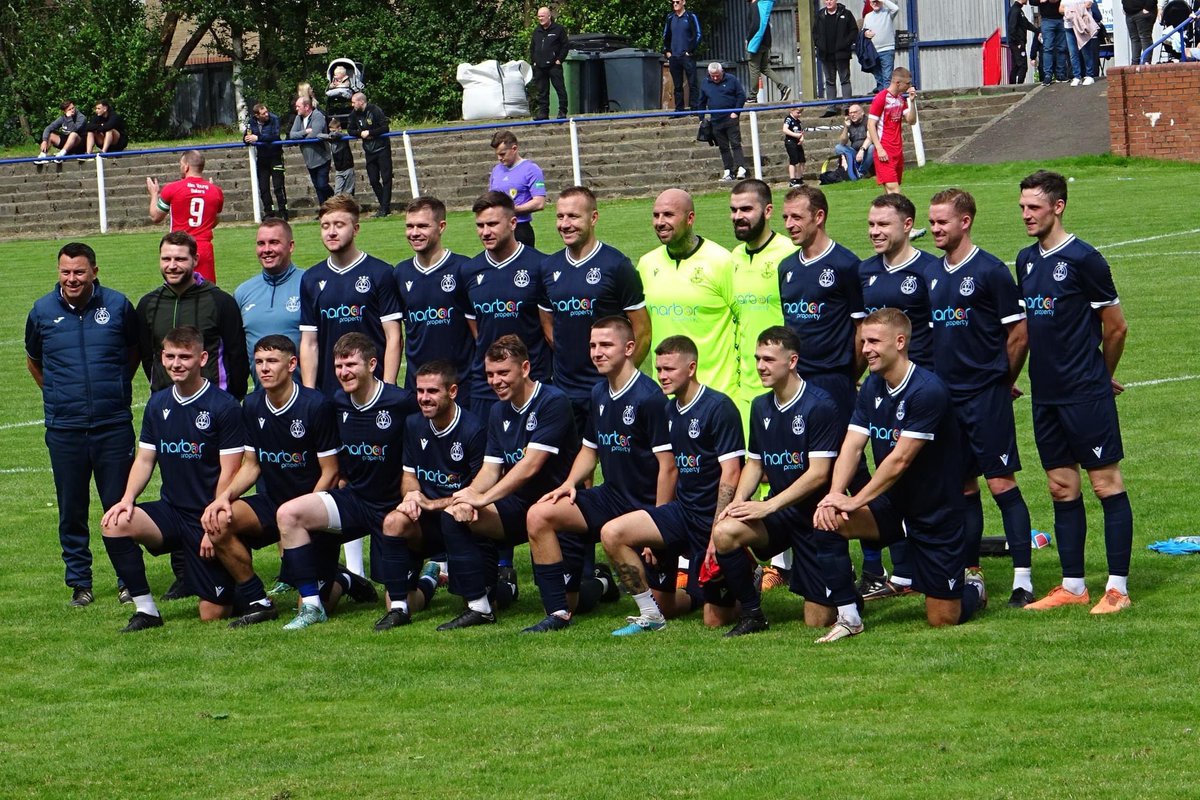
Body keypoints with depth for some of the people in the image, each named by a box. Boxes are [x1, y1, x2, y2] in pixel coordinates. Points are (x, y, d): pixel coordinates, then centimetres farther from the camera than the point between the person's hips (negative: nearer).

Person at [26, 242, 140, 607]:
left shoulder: (118, 305, -1)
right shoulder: (42, 311, 2)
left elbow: (135, 350, 17)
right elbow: (33, 360, 20)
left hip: (113, 425, -1)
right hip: (64, 429, 1)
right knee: (71, 511, 4)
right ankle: (79, 583, 14)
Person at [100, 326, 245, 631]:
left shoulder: (223, 406, -11)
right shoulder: (158, 404, 7)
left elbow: (228, 472, -11)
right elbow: (145, 459, 9)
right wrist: (128, 498, -10)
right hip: (171, 511, 5)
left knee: (214, 615, -8)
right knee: (116, 523, -24)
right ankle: (146, 611, -12)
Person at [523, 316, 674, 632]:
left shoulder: (649, 398, -16)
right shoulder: (599, 394, 9)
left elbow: (668, 466, -17)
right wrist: (570, 483, 2)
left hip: (645, 506, -7)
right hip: (610, 497, 7)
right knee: (539, 515, -13)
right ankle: (558, 613, -11)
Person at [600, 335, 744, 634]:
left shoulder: (718, 407, -14)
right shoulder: (670, 411, 9)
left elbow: (730, 475, -18)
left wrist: (717, 533, -22)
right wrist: (654, 535, 12)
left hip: (713, 517, -7)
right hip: (682, 510, 7)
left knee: (716, 620, -4)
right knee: (612, 534, -15)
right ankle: (650, 615, 2)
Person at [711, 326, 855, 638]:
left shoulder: (820, 406, -16)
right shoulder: (761, 407, 7)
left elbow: (818, 474, -19)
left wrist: (769, 506, -21)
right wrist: (739, 501, -4)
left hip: (817, 515, -6)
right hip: (780, 511, 6)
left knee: (818, 622, -5)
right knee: (724, 533, -26)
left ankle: (843, 582, 30)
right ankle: (752, 613, -7)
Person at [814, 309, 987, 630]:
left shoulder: (928, 391, -23)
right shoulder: (872, 387, 1)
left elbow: (900, 459, -25)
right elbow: (852, 446, -5)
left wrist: (855, 501, -25)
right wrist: (835, 495, -23)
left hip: (936, 514, -6)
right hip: (893, 506, 6)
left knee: (942, 620, -3)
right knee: (830, 519, -22)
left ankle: (973, 590, 33)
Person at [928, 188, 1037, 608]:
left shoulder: (990, 271, -8)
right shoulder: (932, 274, 10)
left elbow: (1019, 335, -5)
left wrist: (1003, 381, 3)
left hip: (986, 396, -6)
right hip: (946, 396, 6)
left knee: (1001, 482, -8)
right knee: (963, 486, 10)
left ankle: (1023, 578, -8)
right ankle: (970, 574, 16)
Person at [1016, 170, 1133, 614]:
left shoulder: (1082, 259, -10)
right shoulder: (1026, 261, 11)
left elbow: (1116, 326, -5)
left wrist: (1101, 377, 7)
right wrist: (1008, 376, 15)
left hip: (1086, 394, -7)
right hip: (1045, 395, 7)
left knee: (1106, 484, -4)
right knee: (1062, 489, 10)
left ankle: (1118, 587, -3)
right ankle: (1072, 586, 16)